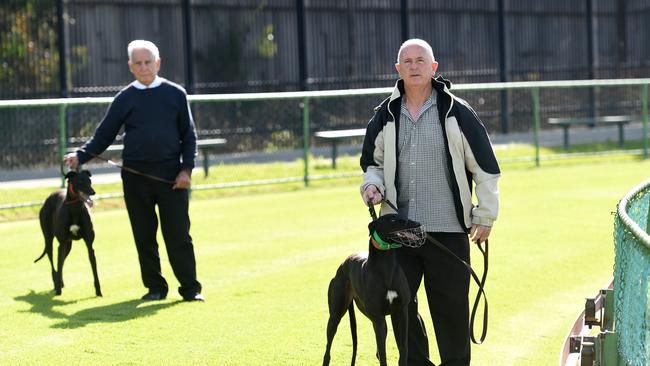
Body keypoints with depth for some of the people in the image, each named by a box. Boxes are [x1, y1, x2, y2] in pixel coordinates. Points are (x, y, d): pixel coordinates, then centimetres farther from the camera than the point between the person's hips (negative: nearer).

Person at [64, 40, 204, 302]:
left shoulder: (175, 94, 6)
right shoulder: (125, 99, 7)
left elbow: (188, 135, 7)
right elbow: (104, 135, 5)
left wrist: (186, 169, -4)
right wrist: (81, 156, -10)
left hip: (171, 177, -1)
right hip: (135, 179, 2)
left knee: (179, 235, -4)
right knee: (144, 237, 5)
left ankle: (190, 289, 2)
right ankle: (155, 287, 15)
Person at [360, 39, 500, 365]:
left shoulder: (456, 113, -3)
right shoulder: (385, 116, 7)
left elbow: (485, 167, 2)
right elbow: (372, 161, 21)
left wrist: (485, 215, 2)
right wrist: (372, 185, 0)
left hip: (448, 229, -3)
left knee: (451, 307, 1)